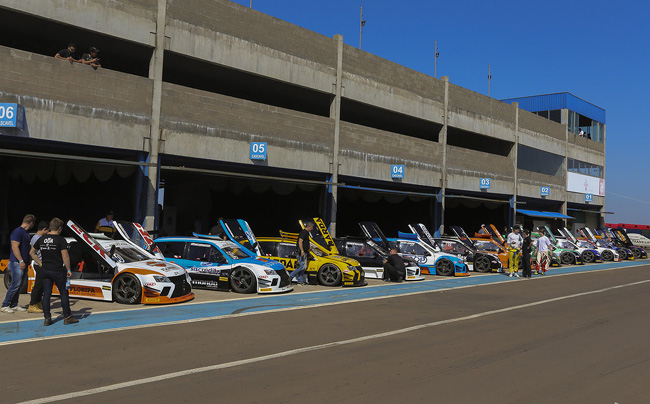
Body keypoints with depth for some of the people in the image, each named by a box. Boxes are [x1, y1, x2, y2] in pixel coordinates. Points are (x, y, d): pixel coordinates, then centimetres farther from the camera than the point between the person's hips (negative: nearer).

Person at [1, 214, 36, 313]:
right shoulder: (17, 232, -14)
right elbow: (15, 247, -20)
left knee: (20, 285, 11)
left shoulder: (26, 233, 16)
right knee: (16, 284, -9)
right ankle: (4, 306, 0)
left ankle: (14, 305, 18)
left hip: (23, 263, 9)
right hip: (16, 263, -9)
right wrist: (21, 261, -24)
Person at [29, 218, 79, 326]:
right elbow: (65, 256, -15)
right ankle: (67, 317, 7)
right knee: (64, 293, 4)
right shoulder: (61, 240, -11)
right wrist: (68, 270, -7)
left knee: (46, 294, 8)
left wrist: (40, 263, 17)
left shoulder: (41, 239, 7)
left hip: (45, 271, 5)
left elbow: (32, 253, 16)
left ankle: (47, 318, 9)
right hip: (58, 270, -5)